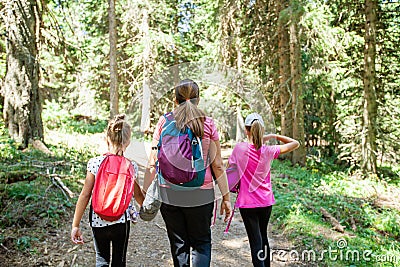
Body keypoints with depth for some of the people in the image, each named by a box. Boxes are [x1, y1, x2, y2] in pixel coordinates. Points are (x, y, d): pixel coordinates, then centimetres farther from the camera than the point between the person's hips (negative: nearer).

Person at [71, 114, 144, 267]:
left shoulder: (94, 163, -12)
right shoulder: (131, 166, -9)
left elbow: (85, 195, -11)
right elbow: (138, 195, 3)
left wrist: (75, 225, -3)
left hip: (98, 221, 0)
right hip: (122, 221, 0)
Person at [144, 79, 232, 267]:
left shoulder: (164, 122, -1)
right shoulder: (208, 123, -2)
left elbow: (153, 163, -2)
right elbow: (217, 165, -2)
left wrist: (144, 191, 7)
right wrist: (226, 197, 5)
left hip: (169, 193, 1)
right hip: (201, 193, -1)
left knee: (178, 244, 16)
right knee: (201, 242, 16)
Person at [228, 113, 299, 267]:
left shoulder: (239, 148, -12)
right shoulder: (269, 151, -8)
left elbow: (230, 168, 0)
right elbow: (295, 143, 3)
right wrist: (275, 136, 4)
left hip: (247, 203, -3)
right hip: (266, 202, 3)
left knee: (255, 242, 0)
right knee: (263, 236, 23)